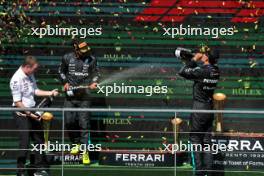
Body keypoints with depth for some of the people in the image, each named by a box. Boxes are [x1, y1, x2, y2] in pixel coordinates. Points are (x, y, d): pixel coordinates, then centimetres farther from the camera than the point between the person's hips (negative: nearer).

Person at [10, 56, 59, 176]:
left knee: (39, 139, 13)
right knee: (24, 143, -6)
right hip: (22, 114, -9)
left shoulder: (30, 75, 5)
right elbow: (17, 102, -20)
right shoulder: (16, 79, -21)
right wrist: (29, 114, -21)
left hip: (32, 111, 9)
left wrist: (49, 93, 9)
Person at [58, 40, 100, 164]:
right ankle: (76, 143, 28)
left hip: (84, 96, -2)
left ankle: (85, 152, -5)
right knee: (69, 121, 4)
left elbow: (96, 73, 9)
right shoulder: (67, 58, 1)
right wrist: (65, 82, 0)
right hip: (70, 95, 2)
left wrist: (94, 82, -10)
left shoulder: (91, 59, -1)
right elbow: (61, 71, 16)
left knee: (84, 123, -7)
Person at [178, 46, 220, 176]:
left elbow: (182, 72, -12)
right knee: (207, 140, 10)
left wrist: (193, 59, -5)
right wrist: (194, 61, 8)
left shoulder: (201, 71, -19)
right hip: (210, 107, 7)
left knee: (195, 138, 0)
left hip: (199, 108, -6)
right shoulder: (215, 71, 3)